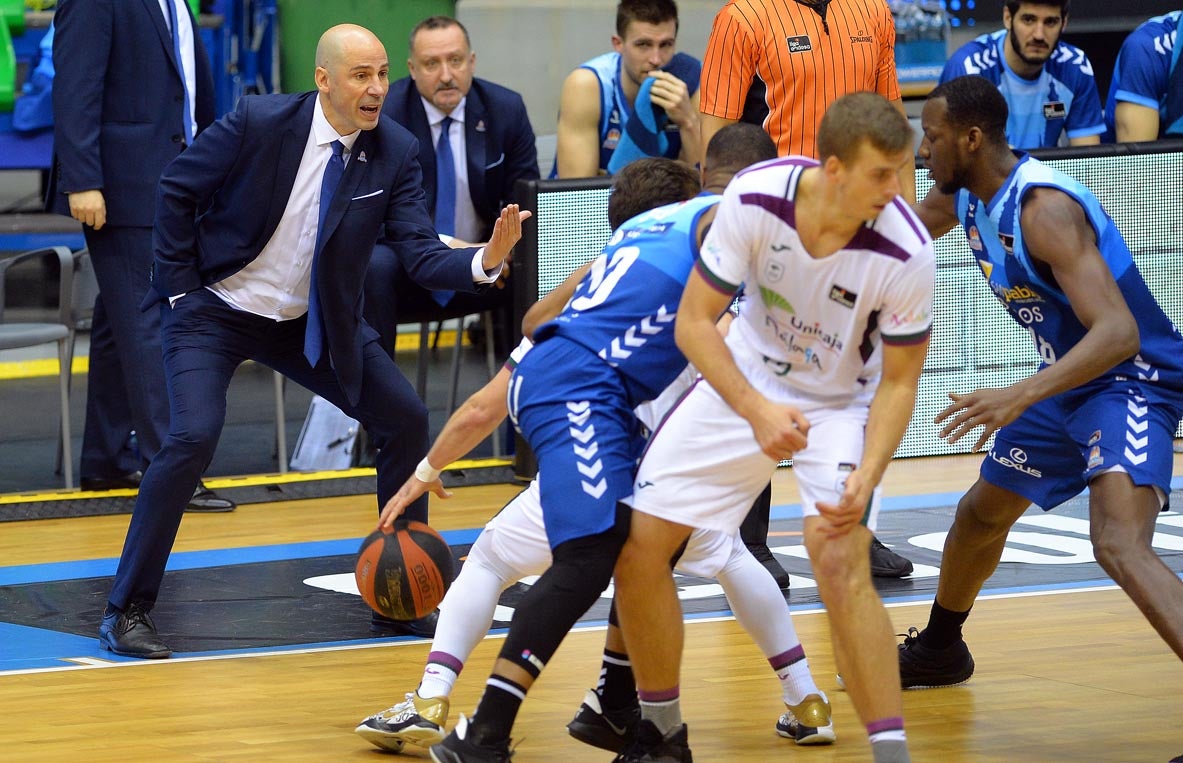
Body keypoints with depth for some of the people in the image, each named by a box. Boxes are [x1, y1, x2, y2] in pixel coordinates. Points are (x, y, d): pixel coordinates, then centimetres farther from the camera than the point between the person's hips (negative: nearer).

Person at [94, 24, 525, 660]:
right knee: (194, 437, -24)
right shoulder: (258, 122, -21)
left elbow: (422, 254, -15)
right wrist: (182, 289, -10)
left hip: (313, 321, 5)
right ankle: (127, 611, -14)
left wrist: (486, 260, -34)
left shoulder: (394, 152, -11)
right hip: (215, 313, -5)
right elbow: (176, 189, -10)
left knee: (405, 420, -2)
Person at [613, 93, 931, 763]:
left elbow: (898, 382, -15)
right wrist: (757, 412, -32)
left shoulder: (906, 252, -28)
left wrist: (865, 481, -30)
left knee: (842, 565, -26)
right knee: (638, 546, -2)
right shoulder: (755, 197, -27)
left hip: (841, 401, -3)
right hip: (746, 381, 3)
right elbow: (695, 322, -17)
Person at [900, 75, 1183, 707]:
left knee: (1119, 546, -32)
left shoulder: (1044, 208, -29)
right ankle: (939, 650, 52)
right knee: (981, 514, 26)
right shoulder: (962, 195, -1)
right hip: (1068, 383, 10)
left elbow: (1118, 333, -38)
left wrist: (1021, 397, -47)